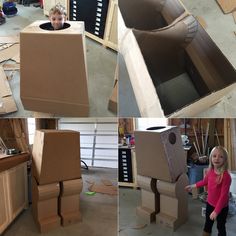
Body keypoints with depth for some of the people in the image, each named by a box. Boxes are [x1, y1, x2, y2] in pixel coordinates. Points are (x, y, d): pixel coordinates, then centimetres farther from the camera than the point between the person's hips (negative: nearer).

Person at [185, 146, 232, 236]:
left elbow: (224, 195, -26)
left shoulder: (226, 176, -28)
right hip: (210, 203, 6)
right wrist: (192, 186, 21)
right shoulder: (210, 171, -7)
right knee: (207, 224, 25)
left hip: (221, 207, -6)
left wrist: (216, 211, -25)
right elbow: (205, 181, 14)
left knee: (221, 227, 15)